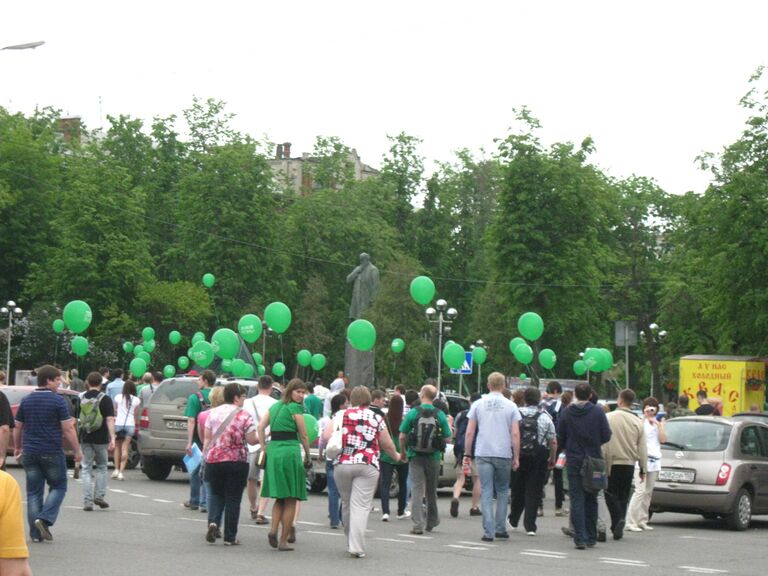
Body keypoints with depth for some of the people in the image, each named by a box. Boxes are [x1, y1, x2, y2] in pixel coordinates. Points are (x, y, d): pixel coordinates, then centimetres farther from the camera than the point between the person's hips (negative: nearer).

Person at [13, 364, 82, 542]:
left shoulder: (26, 400, 7)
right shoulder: (58, 401, -8)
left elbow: (17, 427, 12)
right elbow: (68, 429, -10)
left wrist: (17, 447, 26)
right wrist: (77, 451, -2)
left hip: (30, 453, 4)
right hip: (52, 453, -4)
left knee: (33, 492, 8)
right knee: (58, 487, 11)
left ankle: (35, 533, 6)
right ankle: (45, 519, -8)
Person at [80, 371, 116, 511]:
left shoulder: (80, 398, 4)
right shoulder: (105, 399, -4)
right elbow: (110, 419, -12)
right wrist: (112, 438, -15)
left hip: (85, 438, 2)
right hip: (100, 438, -2)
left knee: (86, 469, 6)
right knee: (102, 467, 17)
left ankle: (87, 501, -1)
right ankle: (99, 496, 10)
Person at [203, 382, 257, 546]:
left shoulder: (213, 412, 4)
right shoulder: (244, 416, -8)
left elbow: (207, 438, 4)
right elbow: (251, 440, -8)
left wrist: (205, 456, 12)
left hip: (214, 459, 3)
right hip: (237, 462, -3)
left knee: (216, 494, 17)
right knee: (233, 499, 5)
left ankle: (213, 522, -8)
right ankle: (229, 537, 7)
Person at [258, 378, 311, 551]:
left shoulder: (275, 406, 15)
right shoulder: (295, 408, -4)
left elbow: (261, 427, 8)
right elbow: (303, 436, -3)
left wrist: (264, 448, 10)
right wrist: (307, 456, 8)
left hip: (273, 451, 6)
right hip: (290, 451, -6)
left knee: (279, 497, 17)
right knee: (291, 500, 2)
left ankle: (273, 530, -4)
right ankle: (283, 540, 1)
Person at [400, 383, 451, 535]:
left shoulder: (413, 413, -6)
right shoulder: (440, 415, -2)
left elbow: (402, 437, -5)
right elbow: (447, 437, -1)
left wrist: (403, 453, 10)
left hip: (415, 456, -2)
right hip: (434, 458, 2)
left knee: (417, 490, -1)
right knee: (431, 491, 16)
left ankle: (418, 524, -10)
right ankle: (431, 522, 30)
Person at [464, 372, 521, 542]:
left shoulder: (478, 405, 3)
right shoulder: (511, 406, 0)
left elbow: (470, 432, 2)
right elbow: (515, 434, -4)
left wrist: (467, 454, 10)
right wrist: (516, 457, 3)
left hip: (483, 454, 0)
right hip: (504, 454, 0)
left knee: (486, 492, 1)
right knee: (502, 491, 15)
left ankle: (488, 532, -4)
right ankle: (500, 529, 15)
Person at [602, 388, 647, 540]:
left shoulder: (609, 418, -8)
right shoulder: (637, 422, 3)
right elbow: (642, 448, 6)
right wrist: (643, 469, 13)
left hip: (612, 463, -3)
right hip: (629, 464, 4)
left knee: (611, 493, 3)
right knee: (623, 496, 12)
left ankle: (618, 519, -19)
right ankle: (618, 528, 14)